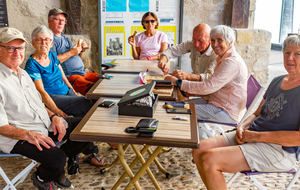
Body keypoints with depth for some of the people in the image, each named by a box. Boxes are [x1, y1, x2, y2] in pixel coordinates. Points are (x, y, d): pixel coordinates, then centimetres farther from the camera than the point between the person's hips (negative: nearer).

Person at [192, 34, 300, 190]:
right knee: (199, 150, -6)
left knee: (210, 159, -23)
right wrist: (243, 127, -1)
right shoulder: (277, 82, 13)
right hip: (252, 134, 8)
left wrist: (257, 136, -17)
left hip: (279, 150, -8)